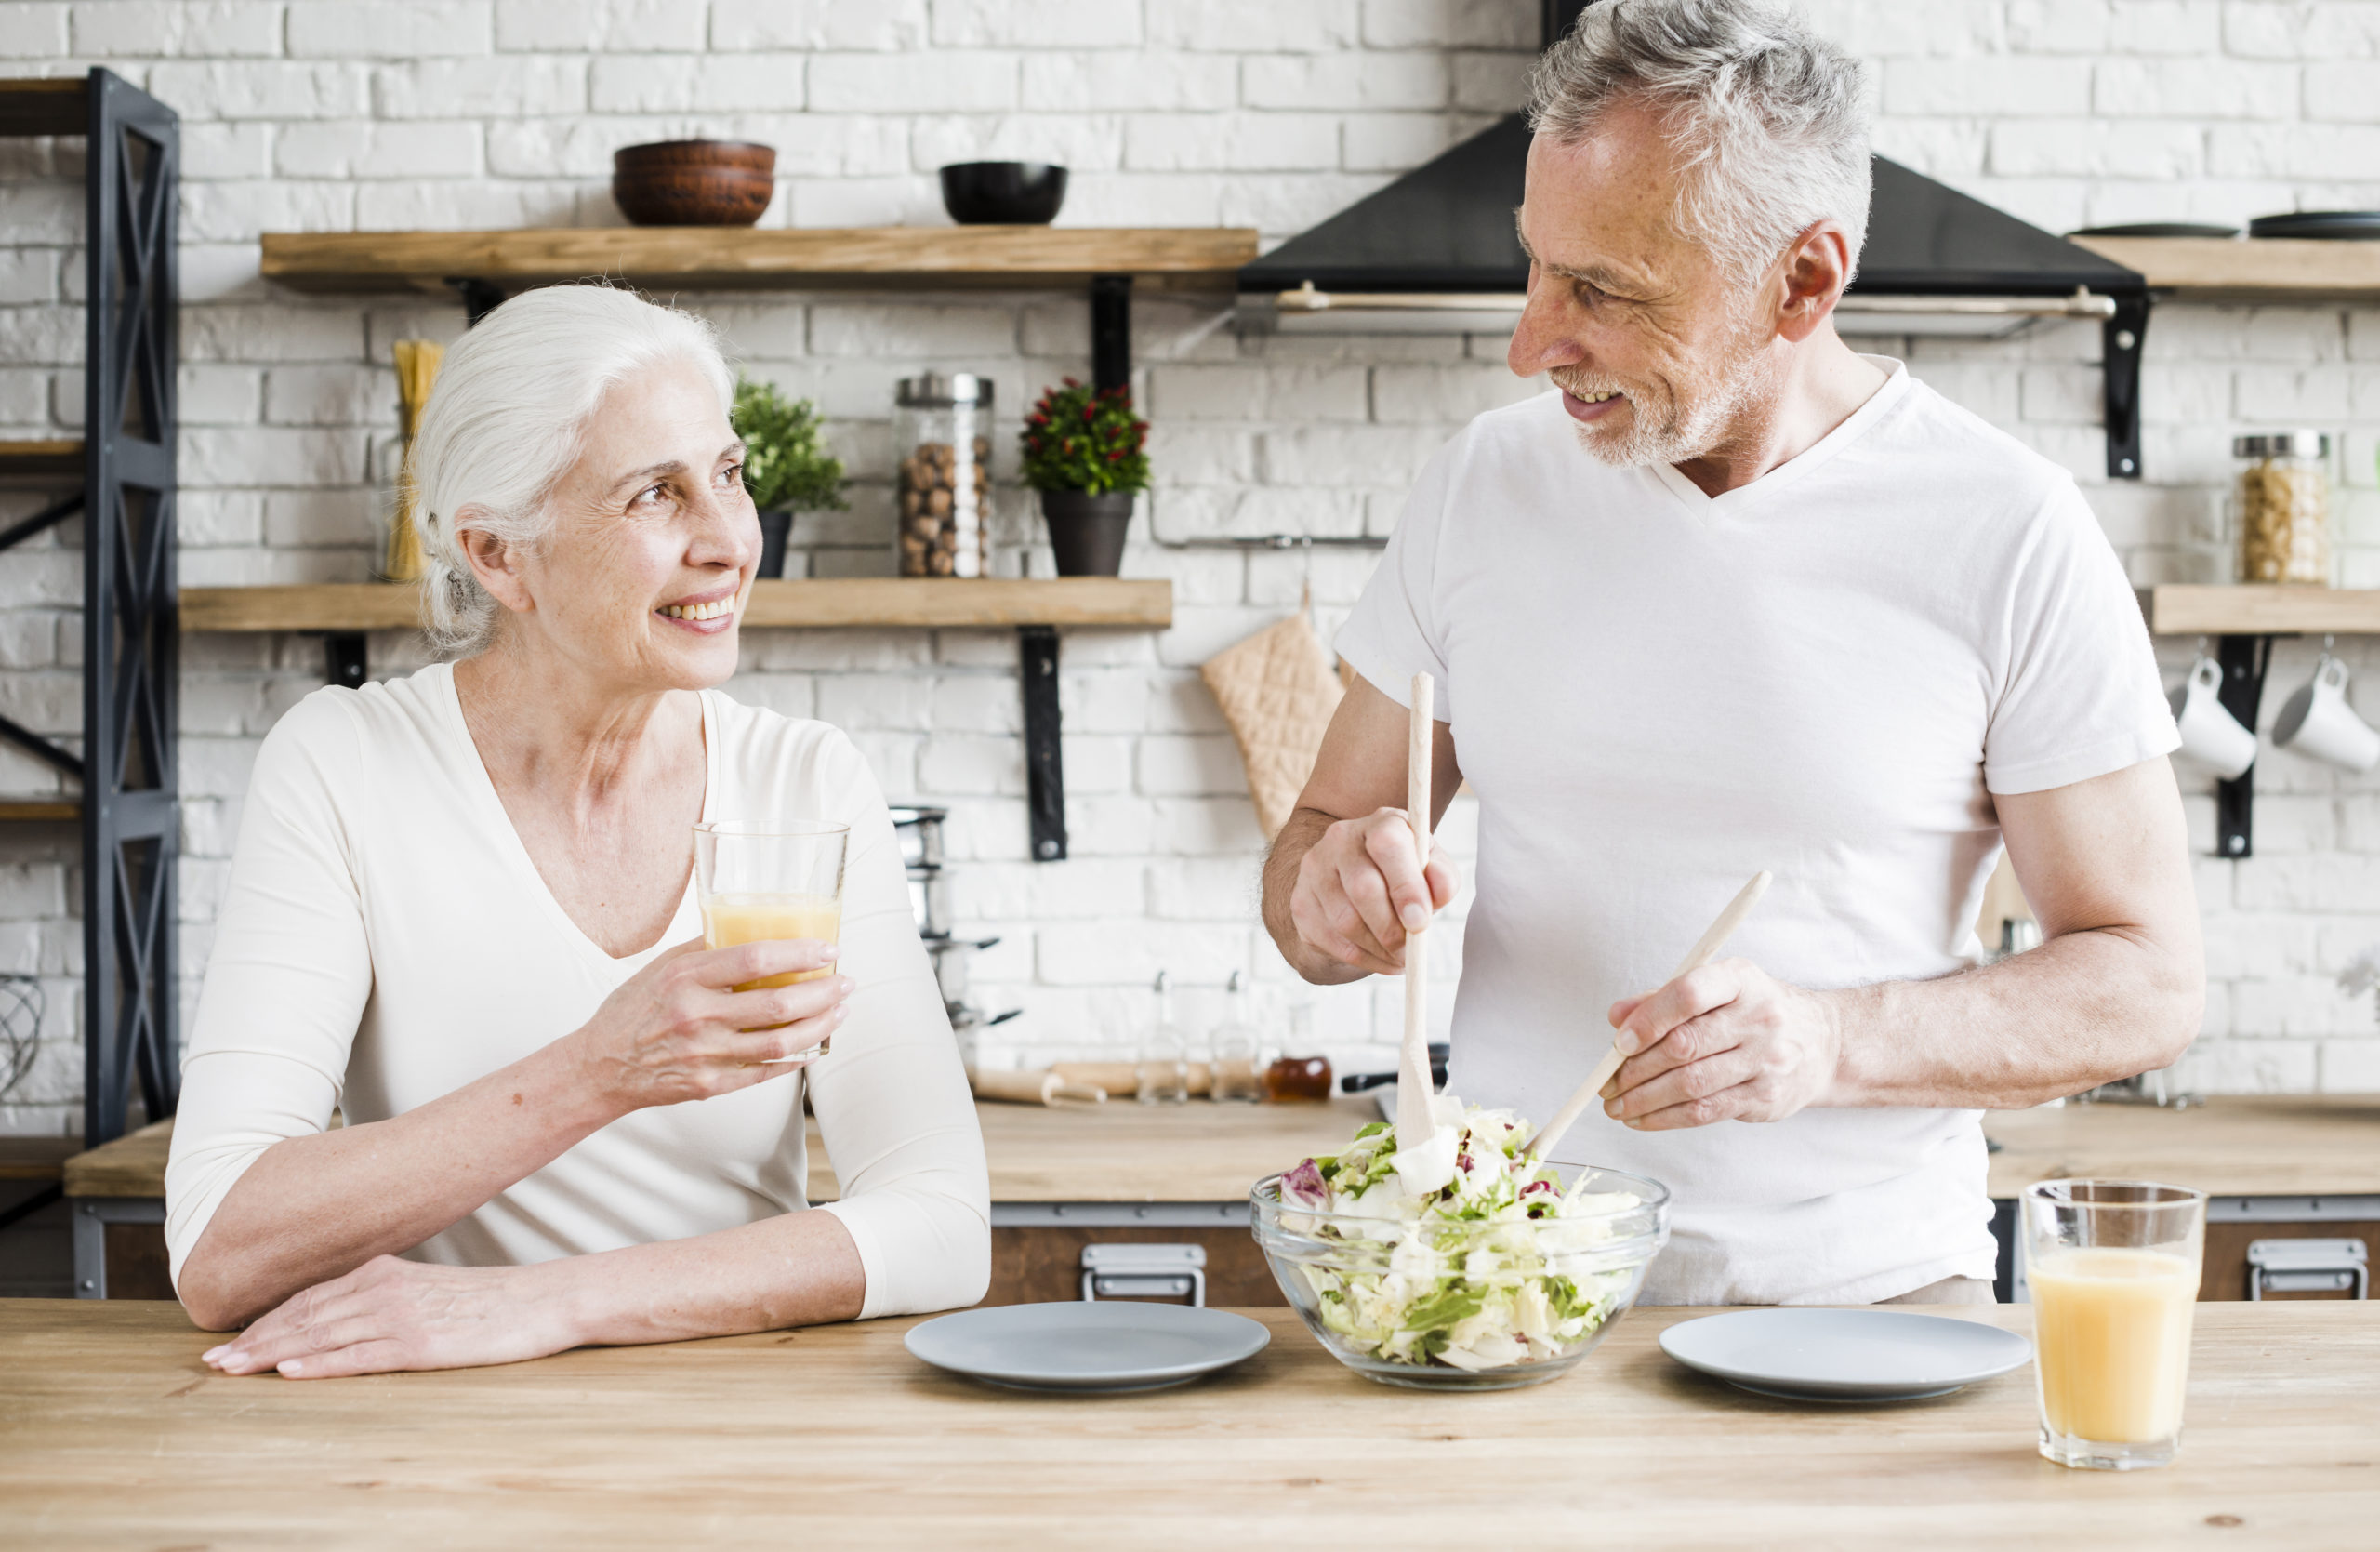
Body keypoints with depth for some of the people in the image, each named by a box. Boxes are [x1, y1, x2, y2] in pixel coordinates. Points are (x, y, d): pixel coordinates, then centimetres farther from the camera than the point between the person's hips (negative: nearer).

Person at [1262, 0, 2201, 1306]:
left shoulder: (2012, 536, -5)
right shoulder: (1484, 485, 5)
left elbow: (2144, 981, -3)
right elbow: (1314, 845, 12)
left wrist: (1828, 1043, -19)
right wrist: (1334, 893, -12)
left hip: (1863, 1295, -2)